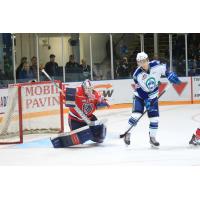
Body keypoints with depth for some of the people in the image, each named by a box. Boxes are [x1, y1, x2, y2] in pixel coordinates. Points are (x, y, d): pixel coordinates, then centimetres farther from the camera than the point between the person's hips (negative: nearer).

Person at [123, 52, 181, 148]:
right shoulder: (137, 75, -23)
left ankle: (152, 137, 15)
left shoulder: (156, 65, -19)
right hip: (140, 95, -3)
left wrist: (170, 75, -12)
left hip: (152, 96, 3)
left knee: (154, 117, -1)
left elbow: (164, 70, 2)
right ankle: (128, 133, 0)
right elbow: (140, 90, -20)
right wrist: (146, 100, -26)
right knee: (136, 115, -17)